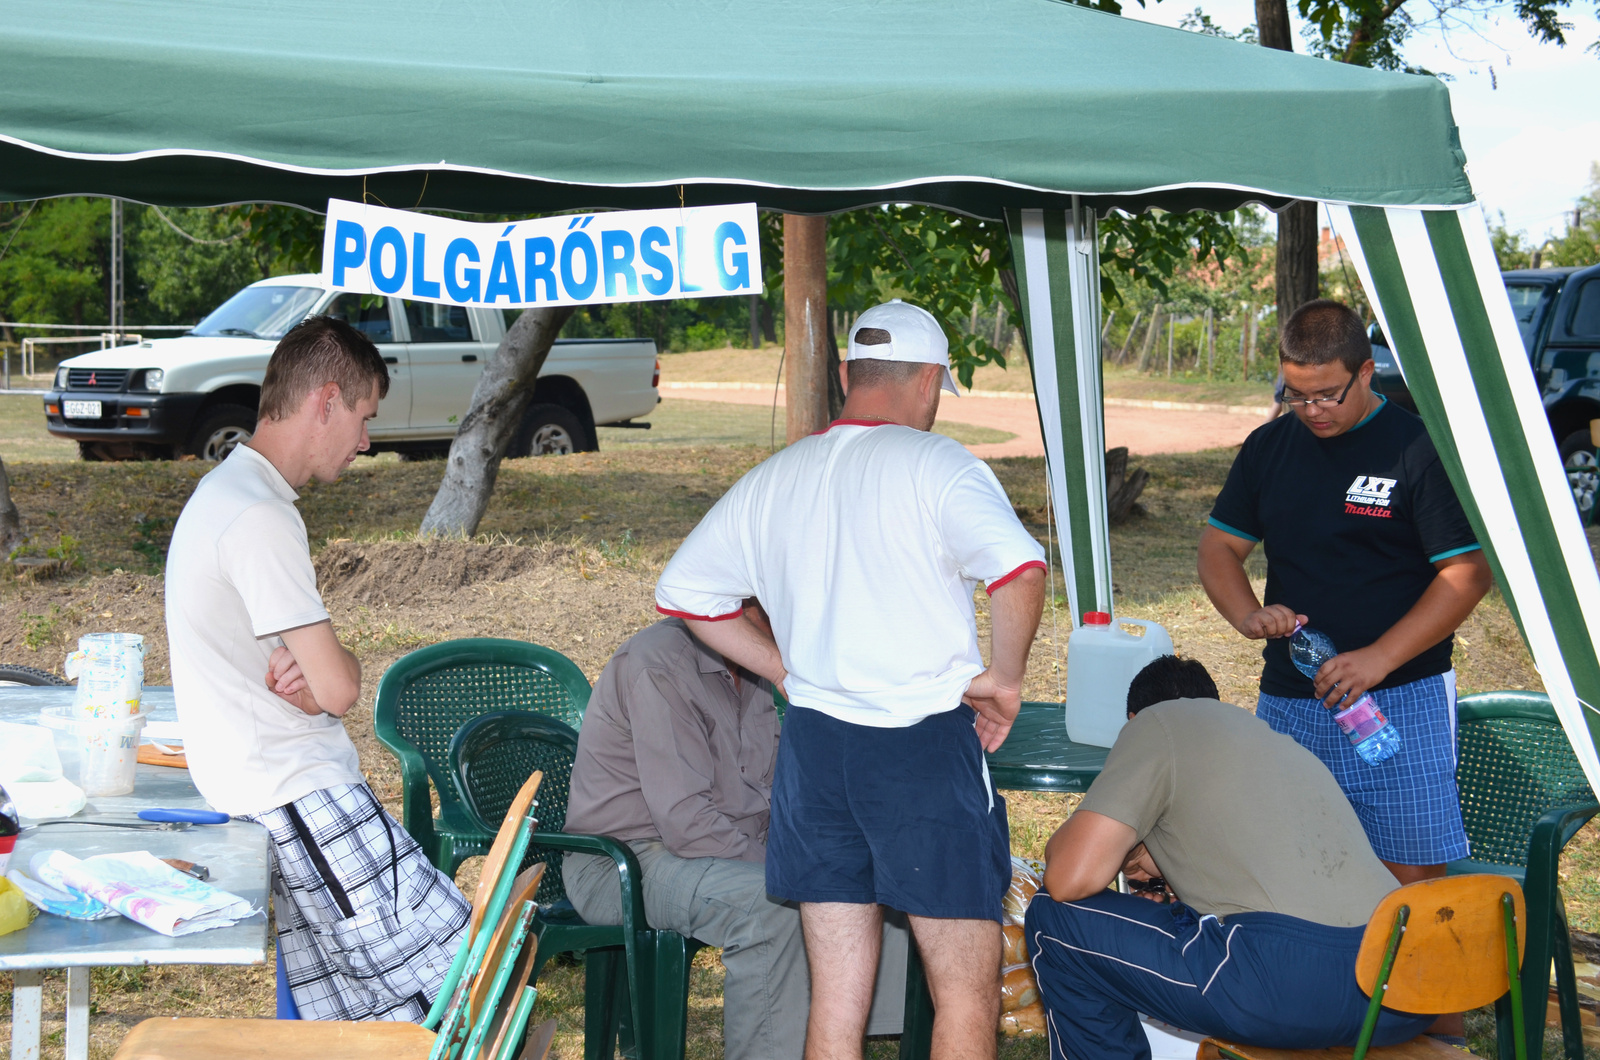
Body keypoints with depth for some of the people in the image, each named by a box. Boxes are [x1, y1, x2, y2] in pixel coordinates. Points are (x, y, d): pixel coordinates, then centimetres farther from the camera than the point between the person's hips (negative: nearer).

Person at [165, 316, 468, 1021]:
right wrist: (329, 672, 5)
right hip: (297, 796, -10)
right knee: (448, 972, -12)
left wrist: (304, 668, -6)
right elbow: (339, 688, -18)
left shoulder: (227, 490, 17)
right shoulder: (261, 518, -18)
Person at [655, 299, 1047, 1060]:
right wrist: (1003, 679, -9)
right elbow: (1020, 568, -24)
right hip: (926, 742, -5)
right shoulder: (934, 464, -7)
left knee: (835, 997, 11)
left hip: (812, 742, 6)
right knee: (967, 991, 4)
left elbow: (681, 590, 21)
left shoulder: (773, 479, 11)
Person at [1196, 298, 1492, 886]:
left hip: (1402, 698, -5)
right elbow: (1219, 547, 13)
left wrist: (1378, 658, -19)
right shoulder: (1269, 447, 9)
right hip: (1287, 698, 5)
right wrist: (1249, 615, -9)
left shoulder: (1421, 450, -8)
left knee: (1412, 874, -6)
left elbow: (1468, 573, -10)